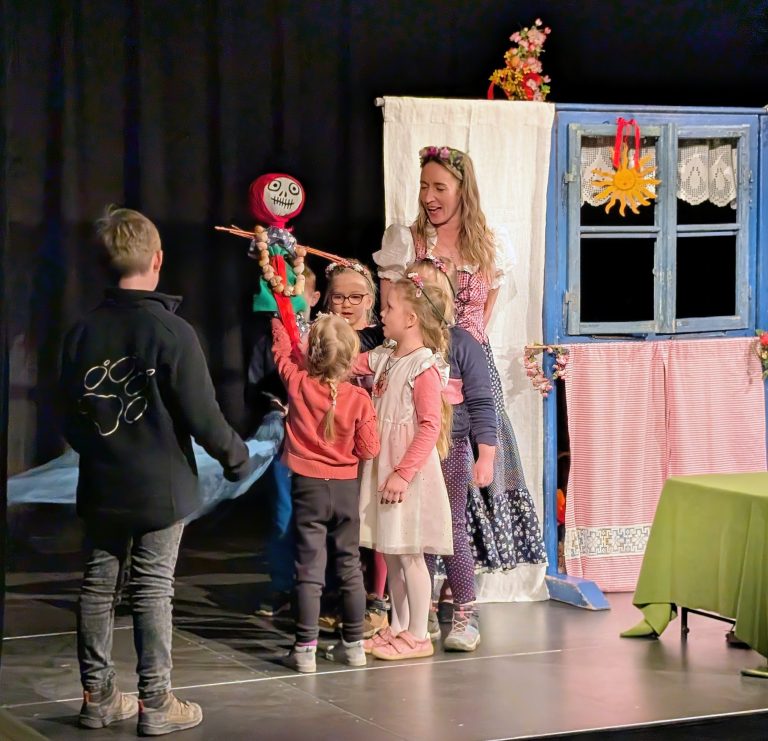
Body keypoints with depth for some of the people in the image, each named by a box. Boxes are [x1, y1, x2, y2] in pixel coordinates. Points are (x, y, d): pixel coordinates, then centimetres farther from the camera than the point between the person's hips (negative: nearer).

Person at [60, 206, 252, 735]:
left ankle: (98, 696, 20)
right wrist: (237, 456, 3)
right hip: (160, 488, -5)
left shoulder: (83, 332, 0)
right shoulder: (172, 332, -16)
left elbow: (71, 414, 8)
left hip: (101, 489, 5)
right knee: (153, 591, 1)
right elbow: (202, 415, -14)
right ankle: (155, 703, 6)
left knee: (98, 586, 12)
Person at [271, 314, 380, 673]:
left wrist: (281, 320, 26)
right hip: (346, 487, 1)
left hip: (309, 486, -1)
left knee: (309, 567, -1)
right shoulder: (359, 398, -10)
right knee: (350, 565, 12)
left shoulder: (298, 384, -10)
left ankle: (305, 648, -2)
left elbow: (282, 349, 9)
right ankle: (354, 644, 19)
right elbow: (369, 449, -6)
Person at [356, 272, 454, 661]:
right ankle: (397, 627, 25)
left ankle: (418, 636, 9)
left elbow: (430, 426, -19)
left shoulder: (424, 367, -16)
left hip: (409, 474, -8)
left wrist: (403, 473, -22)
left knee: (409, 554, -1)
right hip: (382, 469, 8)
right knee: (390, 553, 14)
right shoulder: (384, 358, 8)